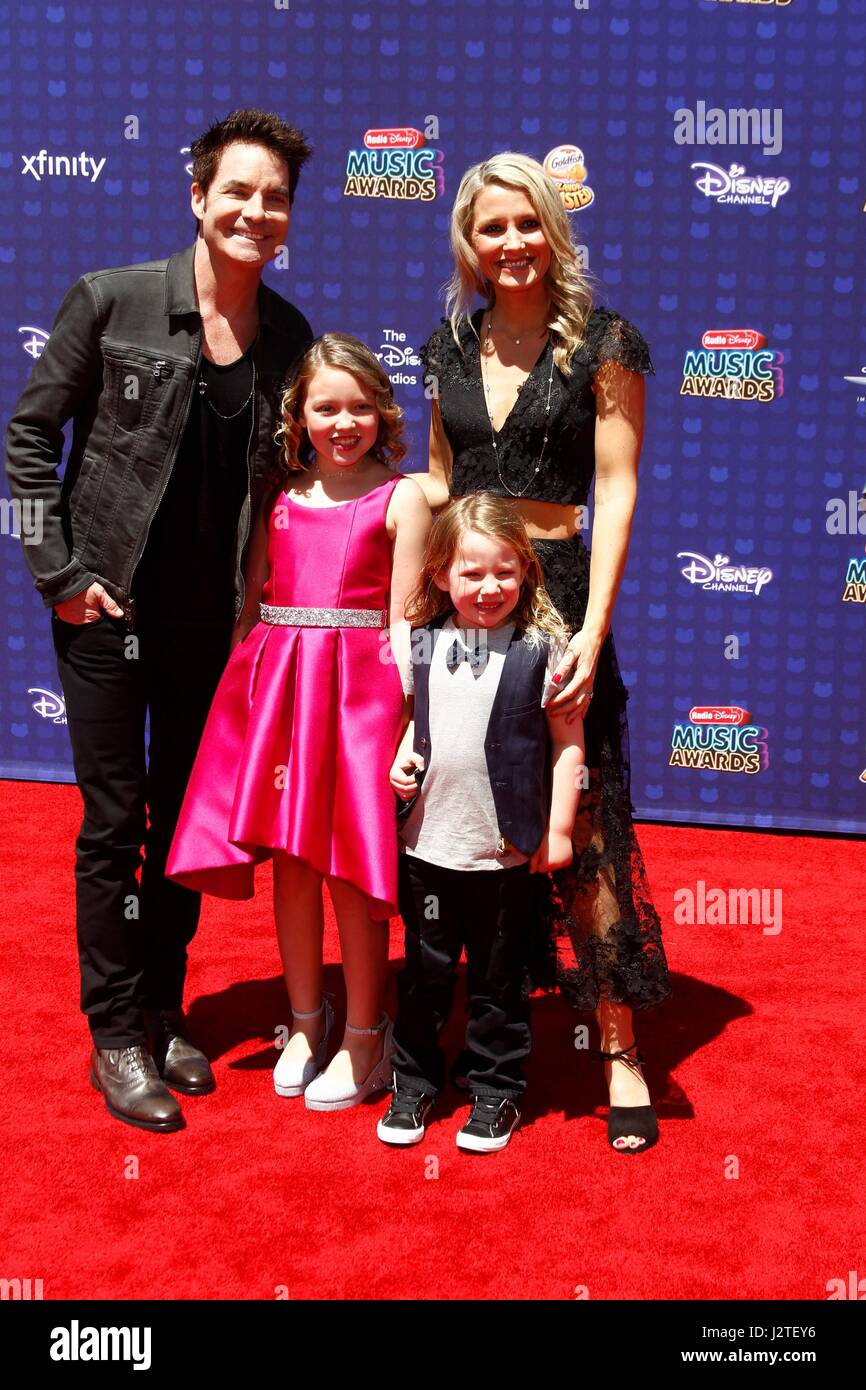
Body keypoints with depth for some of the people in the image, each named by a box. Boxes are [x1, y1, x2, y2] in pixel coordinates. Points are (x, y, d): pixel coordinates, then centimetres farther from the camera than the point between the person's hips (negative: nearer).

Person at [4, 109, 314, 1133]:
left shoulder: (289, 337, 3)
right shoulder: (111, 300, -7)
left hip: (217, 618, 4)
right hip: (110, 606, -3)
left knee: (187, 819, 12)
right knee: (115, 820, 2)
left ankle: (163, 1015, 28)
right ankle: (116, 1037, 15)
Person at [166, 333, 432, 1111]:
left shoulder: (400, 499, 0)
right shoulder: (279, 497, 12)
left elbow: (402, 620, -3)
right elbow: (252, 601, 14)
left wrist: (412, 716, -10)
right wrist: (238, 688, 7)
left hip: (356, 689, -4)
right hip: (275, 684, 4)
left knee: (350, 865, 0)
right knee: (287, 857, 9)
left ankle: (365, 1037, 16)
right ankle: (306, 1022, 26)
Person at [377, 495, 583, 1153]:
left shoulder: (542, 647, -8)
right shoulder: (424, 644, 3)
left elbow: (568, 742, -5)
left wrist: (558, 828, -5)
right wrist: (402, 755, -2)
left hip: (507, 851, -3)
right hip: (429, 844, 3)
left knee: (498, 981, 11)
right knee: (425, 974, 15)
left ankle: (496, 1091, 26)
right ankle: (414, 1083, 30)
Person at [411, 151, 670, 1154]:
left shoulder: (602, 342, -1)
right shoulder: (453, 345, 13)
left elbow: (617, 488, -5)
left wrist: (592, 629, -14)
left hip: (555, 591, -4)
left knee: (581, 824, -3)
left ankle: (618, 1048, 7)